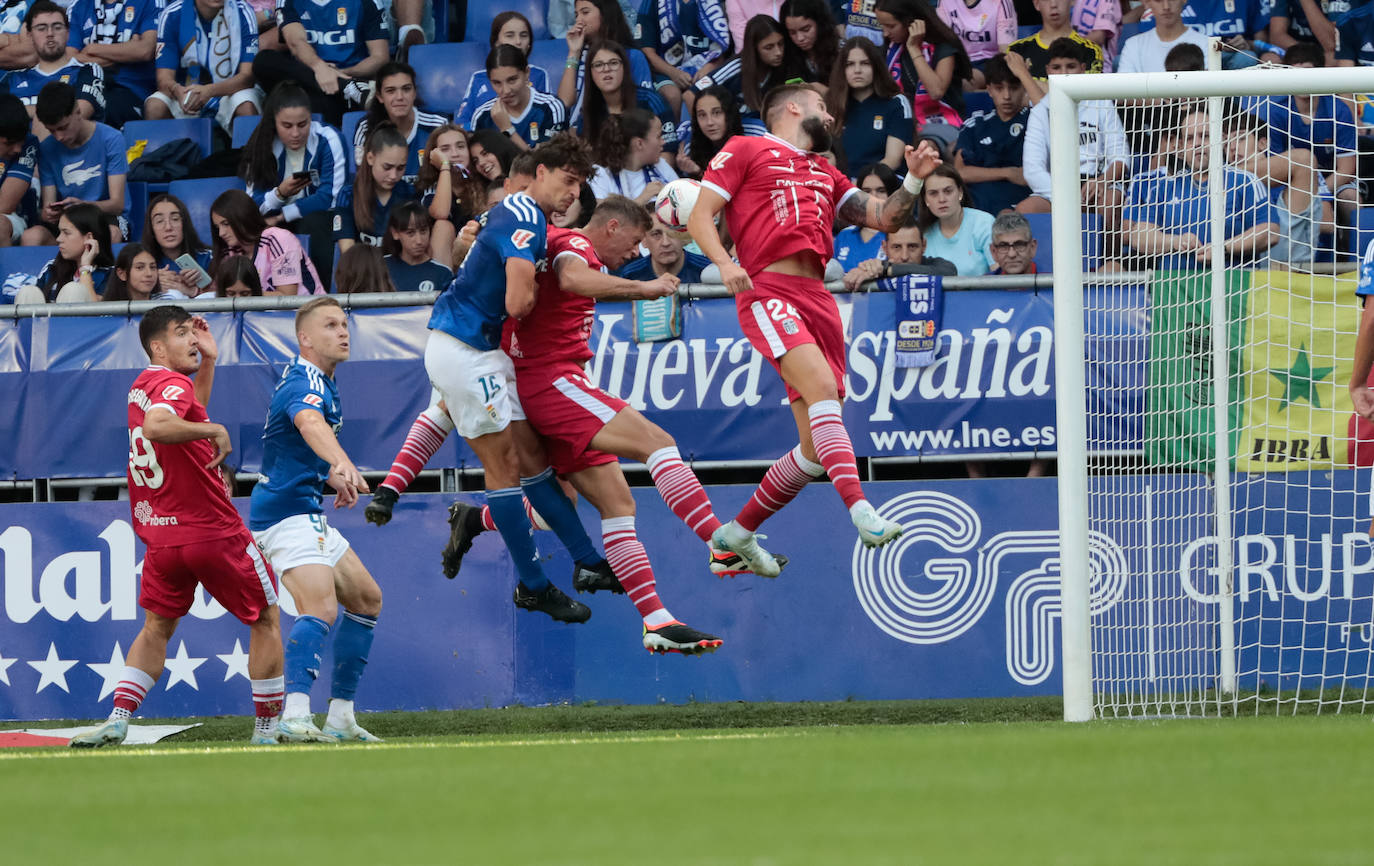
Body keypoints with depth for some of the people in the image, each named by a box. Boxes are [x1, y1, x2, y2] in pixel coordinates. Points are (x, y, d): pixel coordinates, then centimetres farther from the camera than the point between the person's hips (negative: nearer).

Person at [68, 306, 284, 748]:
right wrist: (214, 430, -27)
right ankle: (266, 730, 11)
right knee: (266, 620, 10)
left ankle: (118, 717, 3)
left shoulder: (145, 384, 11)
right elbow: (156, 426, -38)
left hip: (161, 538, 8)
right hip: (214, 530, -8)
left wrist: (208, 360, 22)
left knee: (157, 628, 20)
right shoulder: (173, 384, -16)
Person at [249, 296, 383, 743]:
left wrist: (331, 477, 27)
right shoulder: (305, 382, -18)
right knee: (321, 607, -28)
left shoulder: (320, 379, 16)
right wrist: (344, 464, -61)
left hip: (306, 512, 11)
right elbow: (310, 423, -43)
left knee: (366, 599, 16)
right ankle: (296, 715, -44)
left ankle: (340, 715, 18)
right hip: (288, 510, -11)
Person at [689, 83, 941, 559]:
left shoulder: (826, 174, 30)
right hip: (768, 291, -7)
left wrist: (914, 179, 10)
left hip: (818, 300, 7)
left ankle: (739, 532, 18)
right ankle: (862, 512, -42)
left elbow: (884, 217, 29)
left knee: (817, 449, 1)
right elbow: (700, 216, 5)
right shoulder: (746, 150, 12)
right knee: (821, 384, -30)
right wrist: (724, 263, -13)